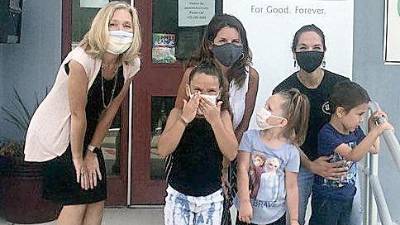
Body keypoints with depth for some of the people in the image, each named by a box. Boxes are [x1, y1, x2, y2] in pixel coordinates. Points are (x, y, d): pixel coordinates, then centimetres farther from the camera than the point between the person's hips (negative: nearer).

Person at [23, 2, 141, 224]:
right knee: (77, 198, -8)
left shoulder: (131, 64, -9)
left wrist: (92, 151, 0)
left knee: (98, 197, 5)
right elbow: (78, 114, -23)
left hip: (86, 132, 7)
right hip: (55, 133, -6)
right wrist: (78, 158, -14)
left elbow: (111, 109, -2)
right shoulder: (81, 60, -29)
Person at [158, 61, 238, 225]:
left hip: (211, 196, 1)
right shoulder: (178, 113, -7)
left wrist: (215, 120, -23)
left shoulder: (222, 115, -5)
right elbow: (163, 150, -18)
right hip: (179, 194, -1)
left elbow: (231, 154, -15)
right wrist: (185, 119, -25)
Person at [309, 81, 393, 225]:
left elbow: (374, 149, 15)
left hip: (347, 195, 7)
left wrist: (372, 125, 3)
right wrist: (377, 131, -39)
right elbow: (353, 155, -36)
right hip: (326, 199, -7)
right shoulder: (327, 134, -25)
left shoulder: (354, 131, -1)